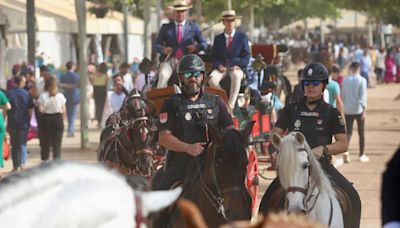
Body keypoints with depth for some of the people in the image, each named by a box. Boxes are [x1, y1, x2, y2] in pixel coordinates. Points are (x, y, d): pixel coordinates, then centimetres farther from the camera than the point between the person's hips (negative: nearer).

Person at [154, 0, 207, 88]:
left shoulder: (193, 27, 15)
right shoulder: (166, 27, 14)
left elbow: (204, 44, 16)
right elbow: (157, 44, 11)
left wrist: (196, 47, -7)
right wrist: (163, 49, -13)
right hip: (169, 59, 0)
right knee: (163, 76, -29)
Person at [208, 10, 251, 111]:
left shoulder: (242, 37, 9)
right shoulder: (218, 38, 15)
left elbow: (246, 56, 4)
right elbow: (214, 57, 11)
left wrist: (238, 66, -14)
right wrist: (219, 65, -11)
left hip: (237, 68, -2)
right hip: (222, 68, 2)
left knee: (236, 76, -40)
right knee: (212, 79, -33)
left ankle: (231, 105, -38)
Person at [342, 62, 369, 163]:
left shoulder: (345, 80, 2)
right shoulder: (362, 80, -8)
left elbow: (343, 95, 7)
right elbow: (363, 96, -13)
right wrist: (363, 110, -13)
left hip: (348, 110, 2)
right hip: (358, 109, -2)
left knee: (348, 132, 5)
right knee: (361, 133, 9)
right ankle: (362, 155, 13)